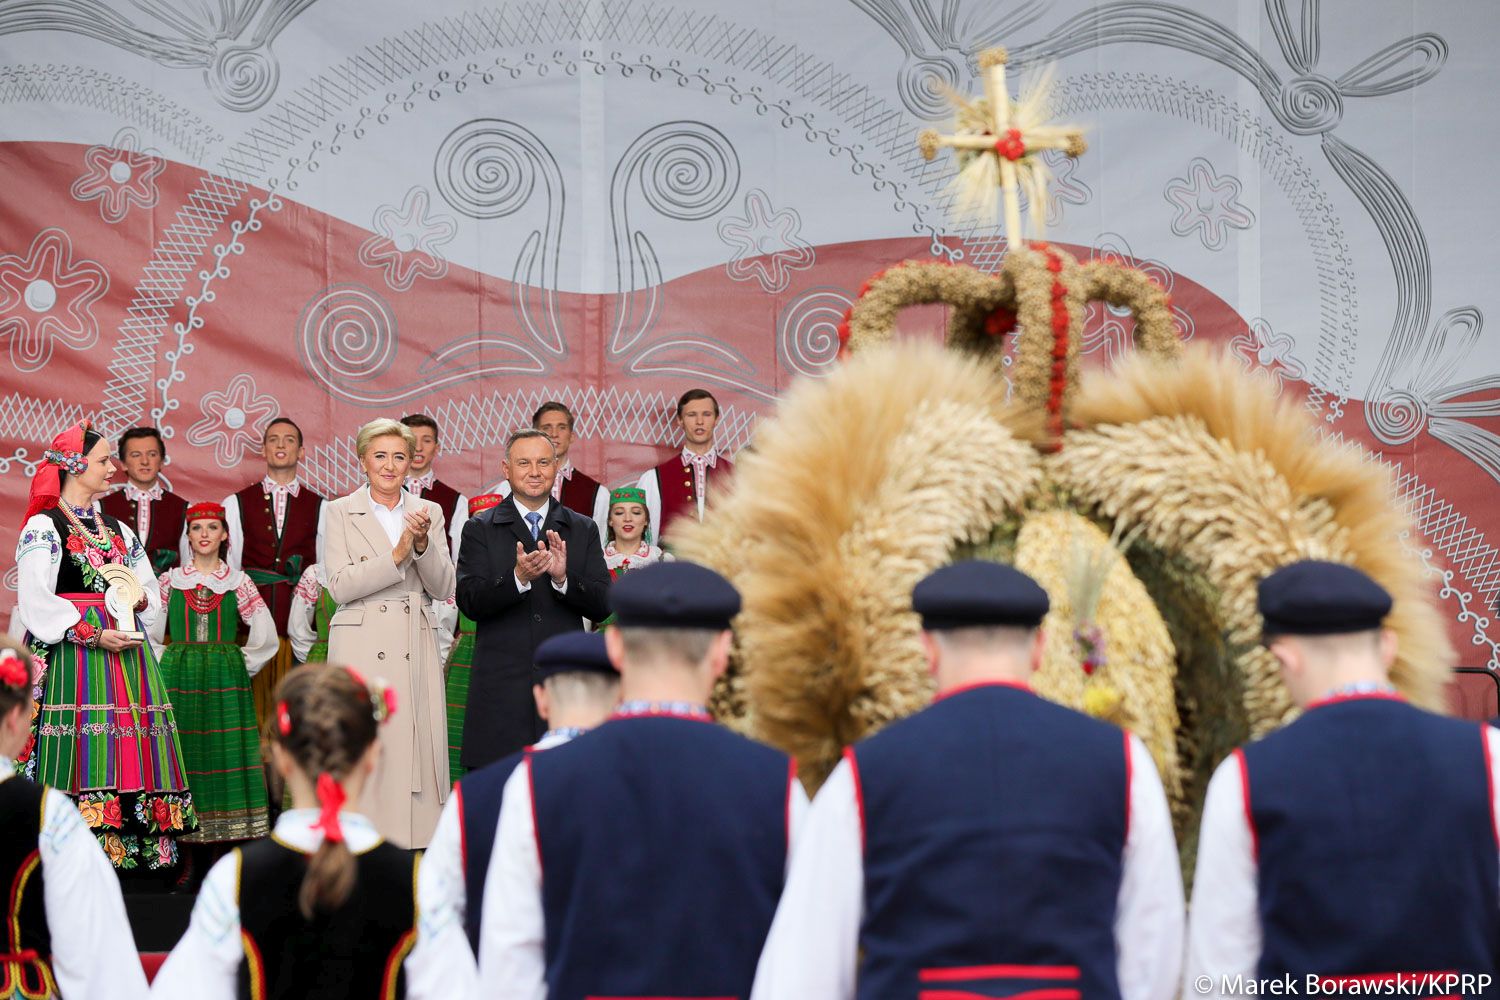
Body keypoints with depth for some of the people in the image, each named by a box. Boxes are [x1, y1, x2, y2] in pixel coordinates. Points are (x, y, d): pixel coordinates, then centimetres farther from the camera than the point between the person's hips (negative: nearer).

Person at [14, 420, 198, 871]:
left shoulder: (119, 531, 19)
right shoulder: (43, 527, -1)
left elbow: (153, 593, 23)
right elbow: (36, 604, -10)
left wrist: (140, 598, 0)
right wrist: (93, 634, -17)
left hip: (126, 656, 6)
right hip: (73, 659, -6)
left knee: (130, 746, 0)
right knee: (82, 748, -13)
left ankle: (142, 846, 0)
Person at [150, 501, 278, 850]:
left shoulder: (238, 582, 6)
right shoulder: (170, 580, 9)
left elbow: (265, 638, 5)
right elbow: (151, 632, 10)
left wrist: (240, 666, 2)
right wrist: (170, 665, 3)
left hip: (225, 680, 0)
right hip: (177, 676, 0)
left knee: (225, 751, -5)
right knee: (182, 750, -5)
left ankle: (227, 826, -4)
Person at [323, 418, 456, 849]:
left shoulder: (429, 513, 13)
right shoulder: (341, 513, 5)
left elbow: (444, 588, 6)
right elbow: (341, 586, -6)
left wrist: (423, 543, -11)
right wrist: (397, 554, -15)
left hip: (416, 651, 3)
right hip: (362, 647, -3)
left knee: (420, 750, -4)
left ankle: (416, 846, -1)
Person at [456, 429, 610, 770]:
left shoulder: (583, 530, 12)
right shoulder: (480, 529, 7)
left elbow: (602, 606, 4)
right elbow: (469, 601, -5)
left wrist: (563, 578, -15)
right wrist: (518, 578, -21)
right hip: (501, 687, -1)